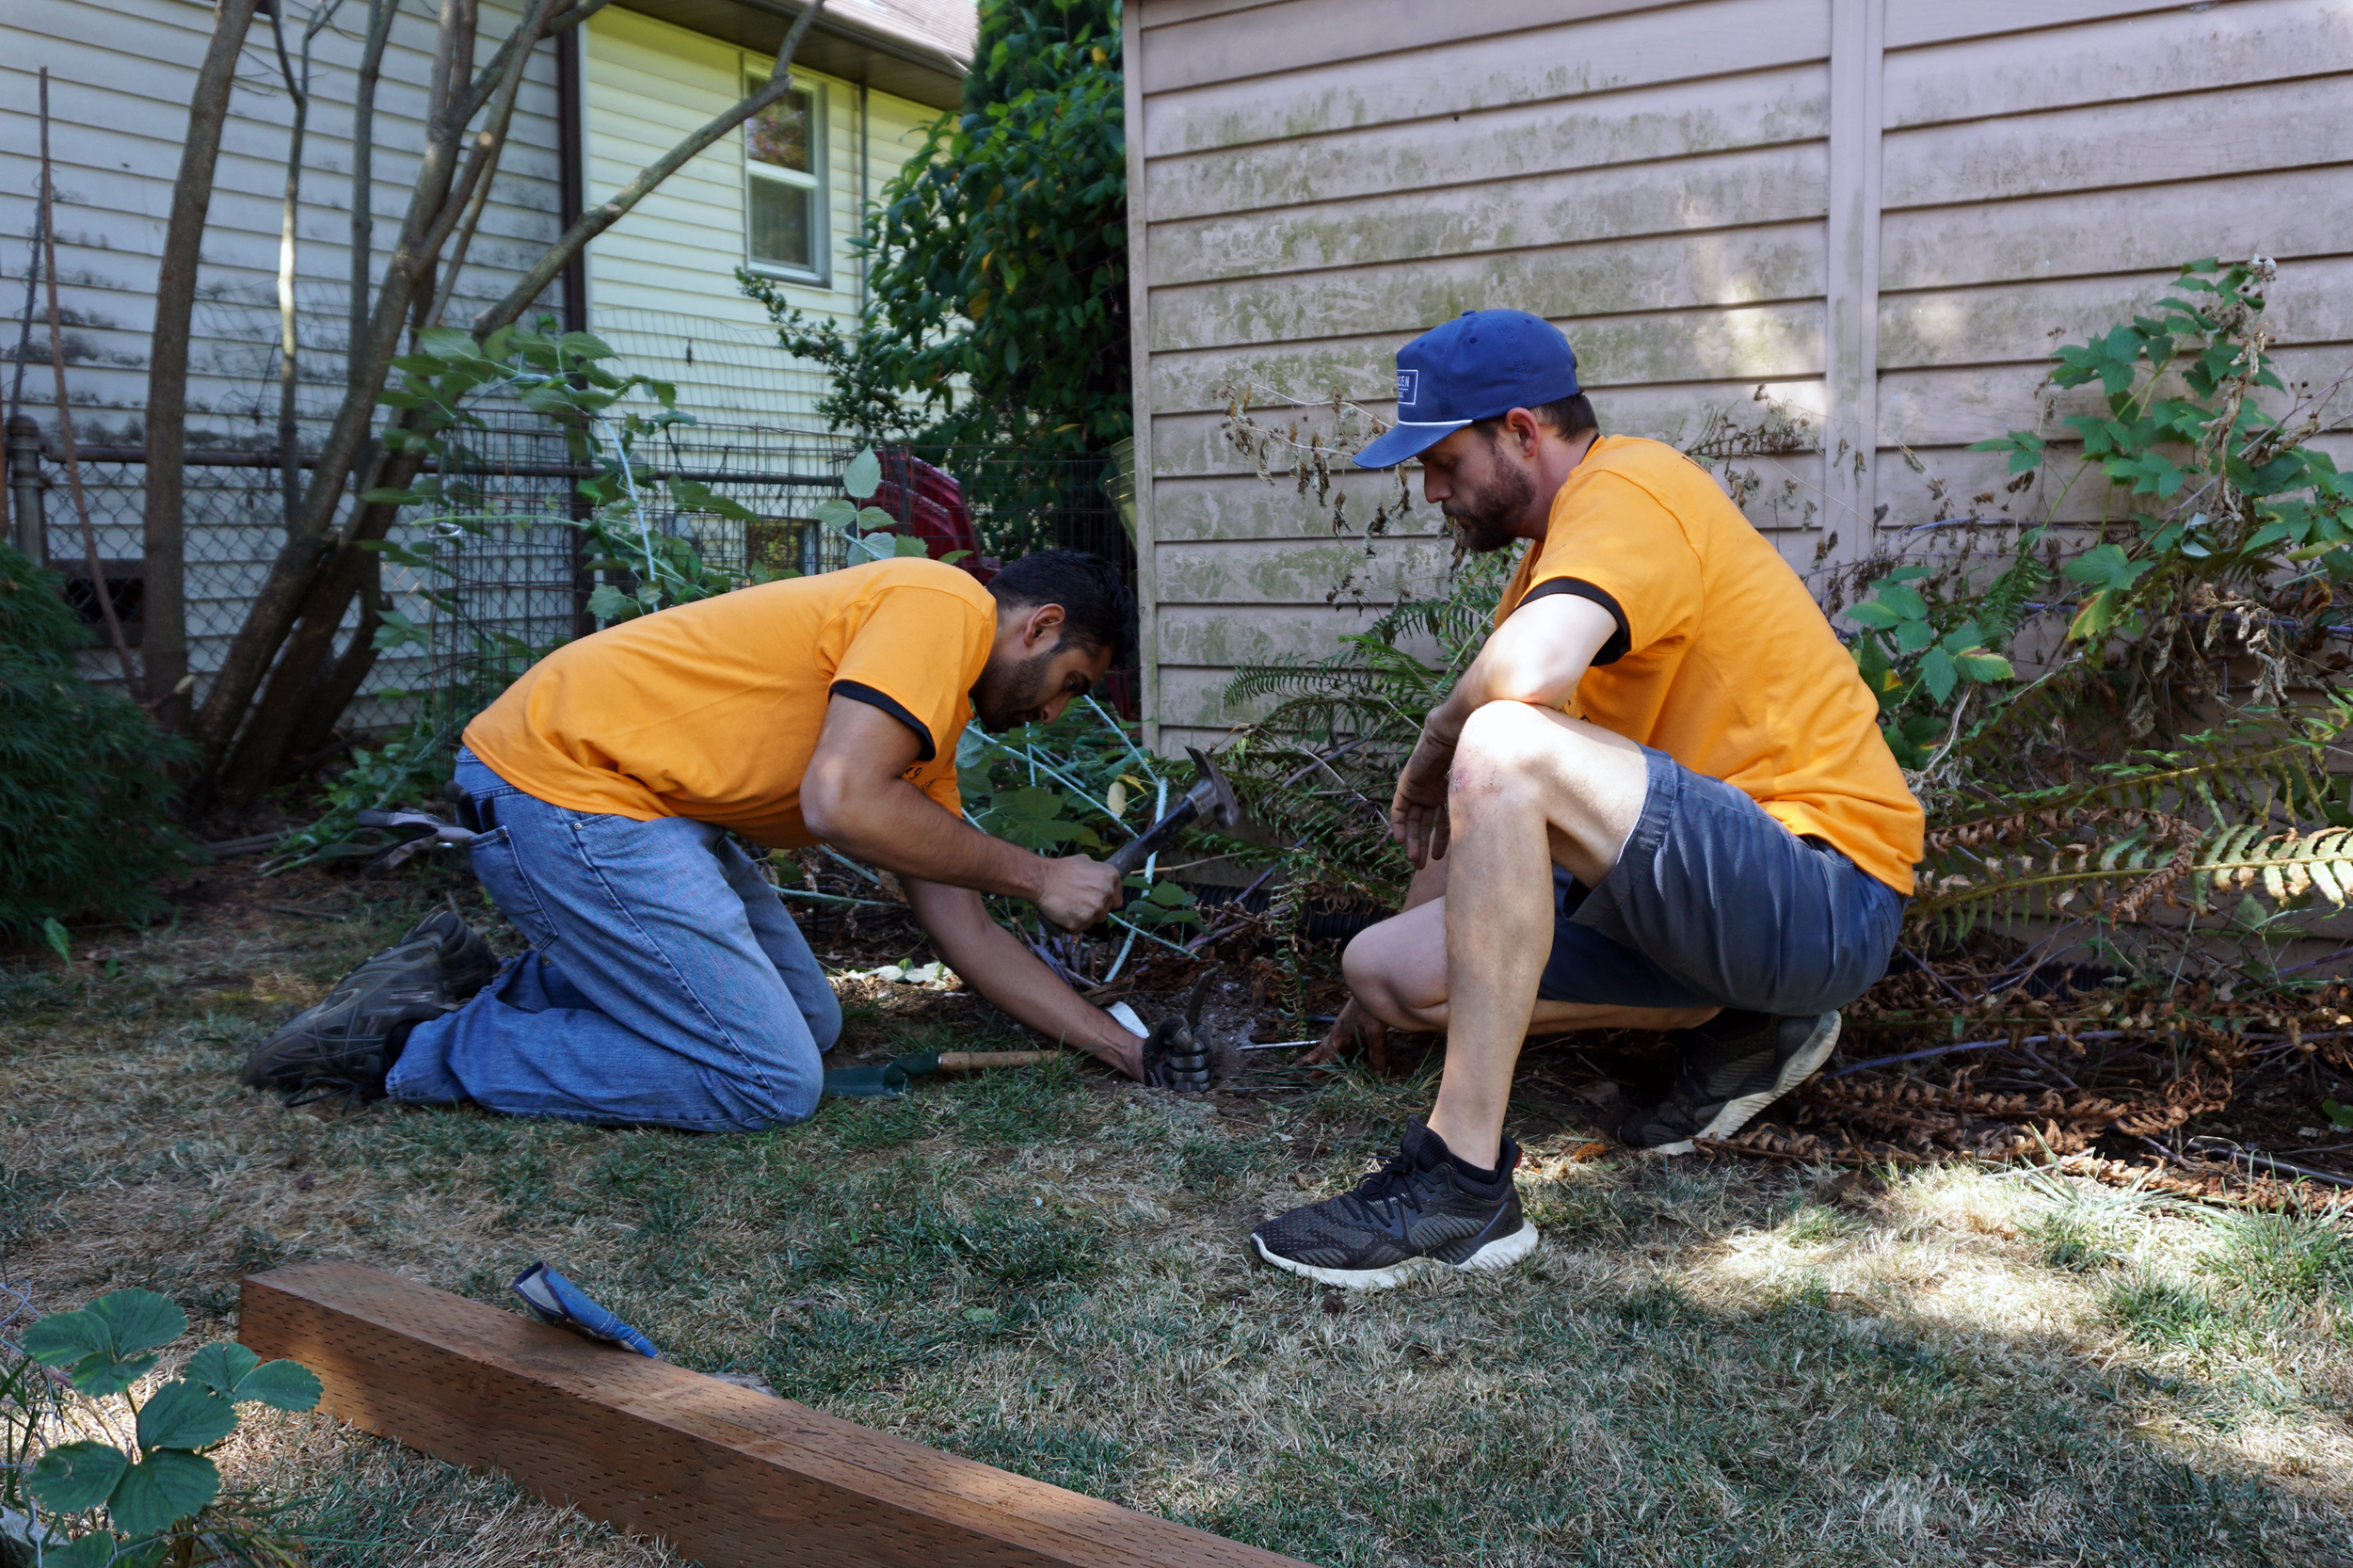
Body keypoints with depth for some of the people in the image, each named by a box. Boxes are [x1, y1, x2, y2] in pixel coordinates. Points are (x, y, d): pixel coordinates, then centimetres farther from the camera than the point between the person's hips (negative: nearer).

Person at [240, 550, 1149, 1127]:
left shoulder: (930, 718, 18)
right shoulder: (944, 605, -11)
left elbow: (960, 929, 17)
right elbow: (839, 803, -25)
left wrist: (1122, 1048, 16)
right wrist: (1036, 877, -13)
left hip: (639, 798, 10)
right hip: (556, 781, -10)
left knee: (811, 1021, 16)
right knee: (772, 1081, -9)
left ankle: (504, 988, 16)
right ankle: (416, 1043, -1)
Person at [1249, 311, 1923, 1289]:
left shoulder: (1625, 492, -13)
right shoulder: (1564, 535, 17)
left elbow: (1527, 674, -36)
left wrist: (1432, 754, -14)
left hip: (1828, 891, -10)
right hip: (1713, 898, 10)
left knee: (1506, 748, -32)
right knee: (1385, 967, 1)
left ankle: (1461, 1182, -30)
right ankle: (1735, 1028, 7)